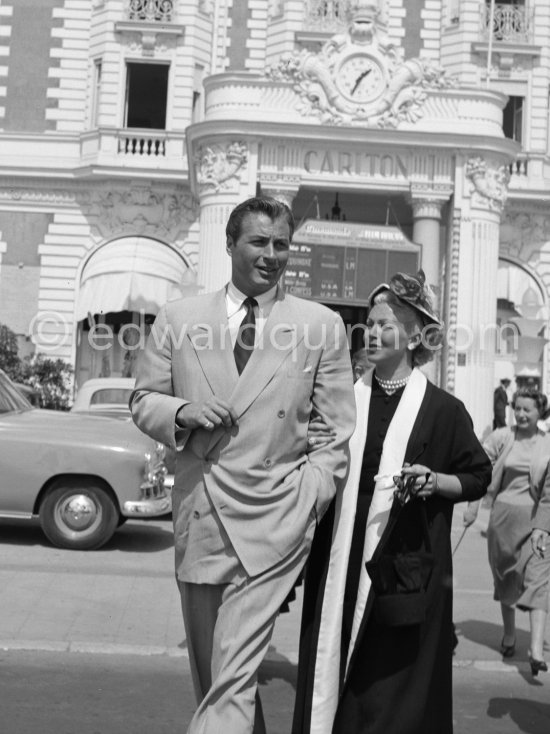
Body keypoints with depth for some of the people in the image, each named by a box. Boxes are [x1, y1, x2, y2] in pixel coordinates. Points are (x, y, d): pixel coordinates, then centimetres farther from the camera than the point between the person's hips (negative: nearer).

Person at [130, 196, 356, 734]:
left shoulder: (322, 326, 3)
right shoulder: (178, 318, 7)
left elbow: (336, 430, 4)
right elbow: (143, 401, 11)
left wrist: (306, 501, -5)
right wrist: (181, 412, -10)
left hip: (274, 522, -3)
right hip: (198, 518, 3)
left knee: (232, 676, -10)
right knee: (208, 670, 16)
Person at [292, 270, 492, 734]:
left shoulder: (442, 410, -2)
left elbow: (479, 478, 4)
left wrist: (434, 481, -12)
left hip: (407, 563, -3)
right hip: (341, 561, 3)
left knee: (395, 675, 3)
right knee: (335, 664, 6)